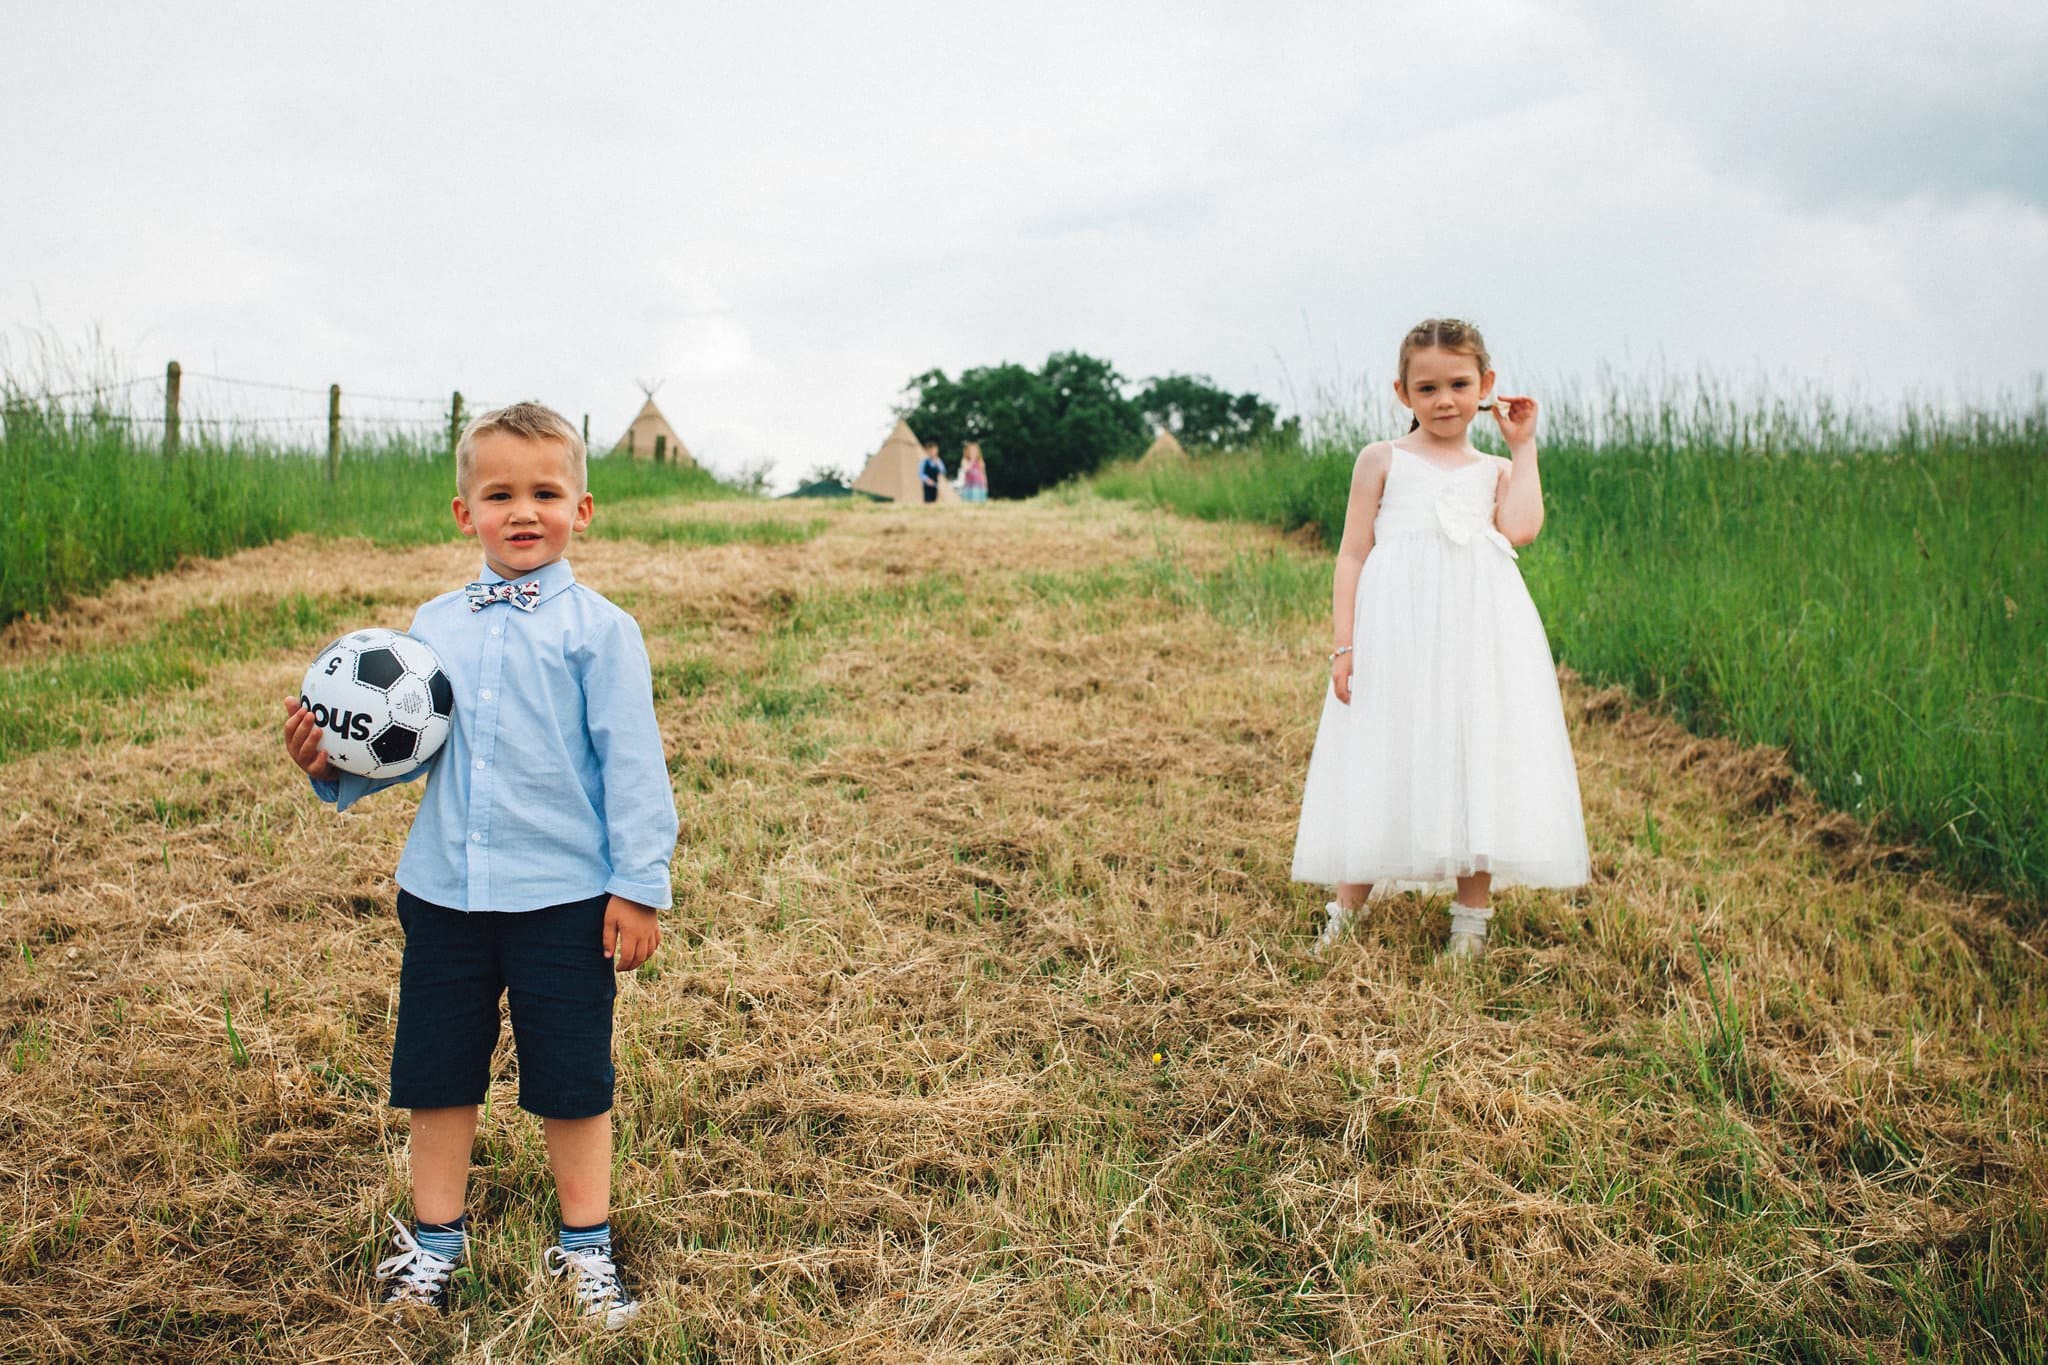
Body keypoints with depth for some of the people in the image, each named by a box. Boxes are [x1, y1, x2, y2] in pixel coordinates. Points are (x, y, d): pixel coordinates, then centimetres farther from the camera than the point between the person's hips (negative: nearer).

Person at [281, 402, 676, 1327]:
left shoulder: (596, 628, -6)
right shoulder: (433, 627, 7)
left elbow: (631, 764, -7)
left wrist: (639, 886, -9)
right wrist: (332, 766, -7)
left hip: (565, 899, -4)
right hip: (443, 893, 4)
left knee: (572, 1078, 7)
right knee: (436, 1075, 14)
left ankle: (585, 1247, 25)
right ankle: (432, 1240, 33)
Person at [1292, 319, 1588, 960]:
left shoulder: (1496, 470, 15)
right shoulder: (1382, 460, 9)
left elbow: (1520, 528, -7)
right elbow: (1353, 553, 5)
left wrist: (1523, 446, 4)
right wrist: (1344, 642, -5)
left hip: (1479, 629, 2)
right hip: (1396, 629, -2)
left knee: (1475, 763, 2)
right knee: (1382, 769, 1)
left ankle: (1471, 915, 14)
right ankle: (1346, 911, 13)